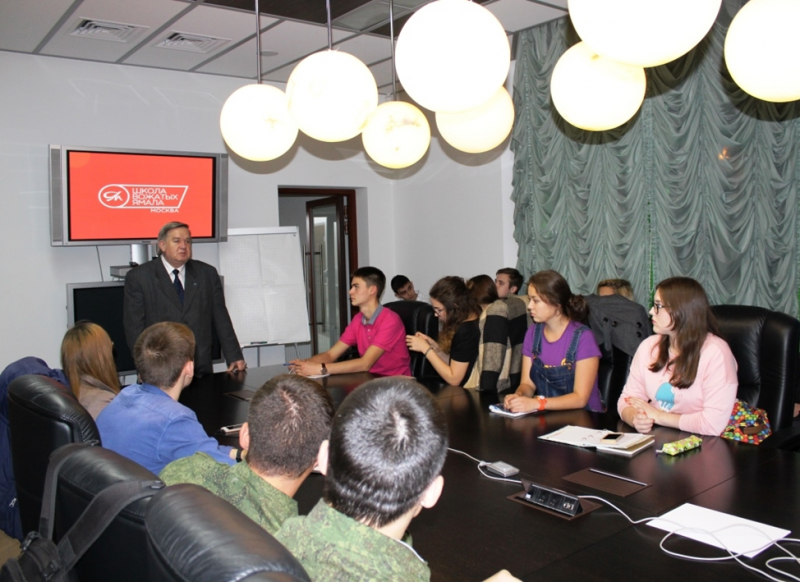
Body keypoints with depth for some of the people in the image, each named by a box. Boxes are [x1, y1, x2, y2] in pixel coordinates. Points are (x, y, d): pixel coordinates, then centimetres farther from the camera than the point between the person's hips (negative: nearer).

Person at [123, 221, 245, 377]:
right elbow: (134, 326, -2)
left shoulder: (207, 273, 8)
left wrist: (235, 358, 1)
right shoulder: (138, 277, 1)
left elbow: (221, 320, 8)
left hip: (201, 368, 2)